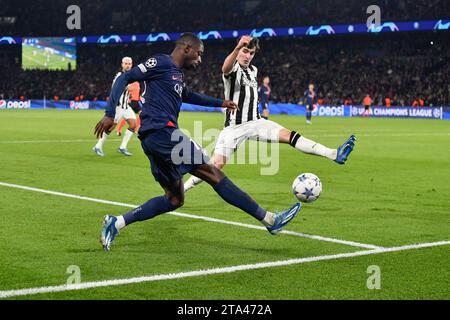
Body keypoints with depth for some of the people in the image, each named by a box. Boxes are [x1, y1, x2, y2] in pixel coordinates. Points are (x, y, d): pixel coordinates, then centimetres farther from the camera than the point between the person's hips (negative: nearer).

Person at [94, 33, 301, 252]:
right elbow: (125, 79, -10)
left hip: (154, 140, 11)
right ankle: (269, 219, -10)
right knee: (212, 173, -10)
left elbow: (188, 96, 45)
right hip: (161, 131, -11)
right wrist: (110, 114, -19)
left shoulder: (178, 75, 25)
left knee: (174, 199, 10)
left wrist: (220, 103, 52)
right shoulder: (161, 63, -3)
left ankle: (116, 223, 4)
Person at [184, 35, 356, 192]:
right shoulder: (233, 68, -11)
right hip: (233, 127, -5)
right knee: (217, 164, -15)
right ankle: (181, 188, 2)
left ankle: (334, 154, -25)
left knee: (289, 135, -14)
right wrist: (238, 47, -56)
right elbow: (225, 68, -39)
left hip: (254, 123, 5)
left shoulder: (253, 70, 13)